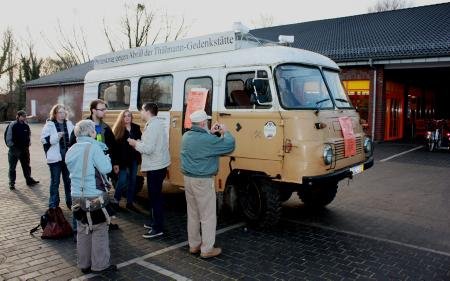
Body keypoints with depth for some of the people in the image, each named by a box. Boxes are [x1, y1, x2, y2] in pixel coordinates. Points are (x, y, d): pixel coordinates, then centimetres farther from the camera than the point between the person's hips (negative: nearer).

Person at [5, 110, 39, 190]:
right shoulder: (12, 125, -12)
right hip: (14, 149, -5)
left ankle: (29, 180, 27)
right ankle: (12, 183, 13)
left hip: (24, 148, 5)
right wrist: (11, 145, -12)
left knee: (26, 166, 16)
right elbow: (8, 137, -11)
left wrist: (28, 142, 4)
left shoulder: (26, 125, 4)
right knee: (12, 167, 4)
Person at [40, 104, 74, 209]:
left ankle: (70, 201, 25)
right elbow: (44, 139, -12)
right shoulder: (49, 125, -4)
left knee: (69, 180, 13)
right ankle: (53, 204, 14)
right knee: (55, 181, 4)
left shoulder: (69, 124, 10)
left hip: (68, 156, 4)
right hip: (55, 157, -4)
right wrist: (57, 136, -22)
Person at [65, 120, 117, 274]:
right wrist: (106, 157, -1)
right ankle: (100, 264, 12)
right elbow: (106, 168, -18)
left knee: (83, 230, 16)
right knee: (99, 229, 6)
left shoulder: (71, 151, 8)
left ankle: (84, 264, 24)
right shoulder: (94, 147, -14)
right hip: (94, 196, -7)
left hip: (77, 196, 7)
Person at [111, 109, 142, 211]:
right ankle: (115, 201, 15)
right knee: (122, 180, -5)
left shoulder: (136, 128, 4)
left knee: (132, 181, 10)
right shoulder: (118, 129, -8)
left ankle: (130, 203, 21)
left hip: (133, 158, 5)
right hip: (123, 159, -5)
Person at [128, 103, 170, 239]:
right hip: (158, 164, 10)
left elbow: (148, 148, -24)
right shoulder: (156, 123, 13)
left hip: (155, 166, -10)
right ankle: (156, 222, 31)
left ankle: (157, 228, 6)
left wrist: (135, 143, -9)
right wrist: (139, 143, 8)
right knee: (155, 195, 19)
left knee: (155, 197, -3)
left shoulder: (152, 126, -19)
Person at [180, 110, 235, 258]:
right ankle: (207, 249, 10)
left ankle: (194, 245, 28)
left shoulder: (186, 136, 5)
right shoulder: (208, 140, -20)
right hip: (203, 181, -8)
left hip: (188, 178, 8)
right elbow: (229, 145, -14)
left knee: (193, 214, 17)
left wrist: (210, 132, 15)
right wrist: (225, 132, 3)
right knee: (208, 216, 3)